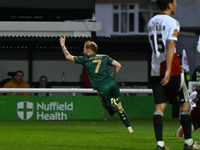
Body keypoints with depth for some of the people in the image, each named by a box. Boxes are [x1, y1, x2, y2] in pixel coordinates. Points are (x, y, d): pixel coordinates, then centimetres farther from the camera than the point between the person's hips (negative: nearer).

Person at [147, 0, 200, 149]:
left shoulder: (151, 22, 12)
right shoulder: (172, 22, -10)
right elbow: (170, 47, -19)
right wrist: (168, 71, -25)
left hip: (155, 70, 6)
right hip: (173, 70, -6)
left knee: (160, 106, 2)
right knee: (185, 104, 7)